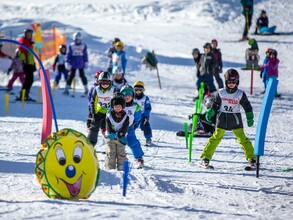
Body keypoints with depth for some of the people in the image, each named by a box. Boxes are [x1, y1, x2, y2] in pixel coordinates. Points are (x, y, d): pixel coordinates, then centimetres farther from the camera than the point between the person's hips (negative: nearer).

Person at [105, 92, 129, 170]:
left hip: (120, 138, 0)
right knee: (110, 153, 0)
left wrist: (120, 133, -19)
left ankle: (122, 166, 9)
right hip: (111, 138, 0)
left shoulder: (125, 116, 1)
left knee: (121, 153, 4)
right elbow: (108, 126, -5)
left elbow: (125, 127, -5)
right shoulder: (109, 115, -1)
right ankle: (110, 168, 3)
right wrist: (112, 134, -18)